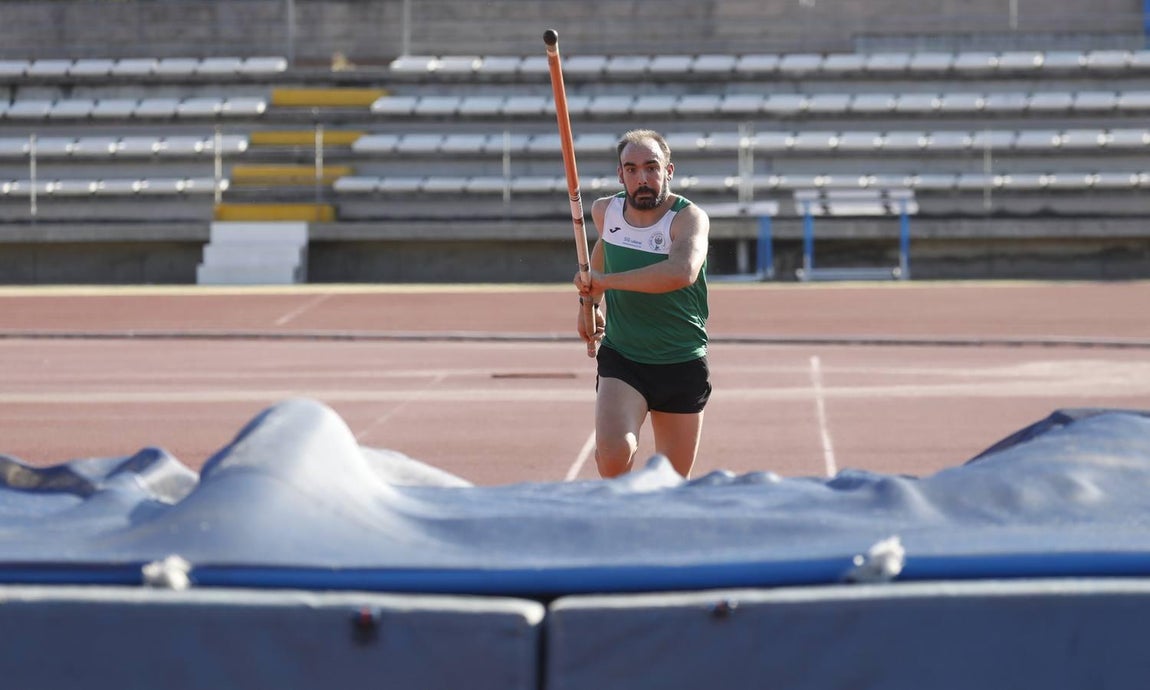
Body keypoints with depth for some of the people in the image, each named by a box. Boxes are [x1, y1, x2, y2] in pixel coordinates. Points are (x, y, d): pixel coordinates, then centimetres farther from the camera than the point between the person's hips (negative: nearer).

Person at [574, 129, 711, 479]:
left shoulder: (689, 218, -16)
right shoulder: (604, 211, -1)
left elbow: (682, 272, -39)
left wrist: (604, 280, -35)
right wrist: (591, 303, 17)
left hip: (682, 367, -2)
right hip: (620, 359, 2)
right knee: (613, 451, -25)